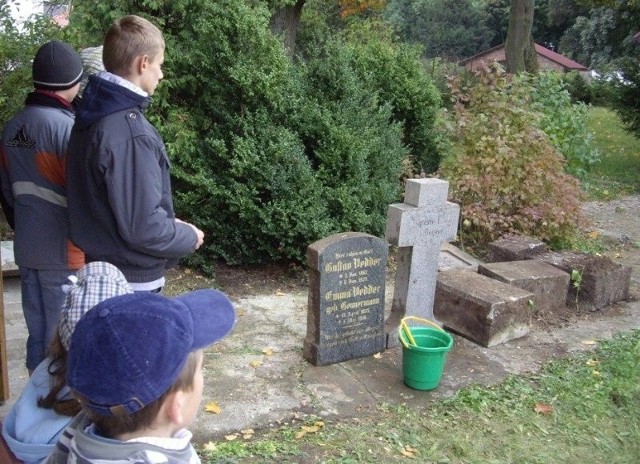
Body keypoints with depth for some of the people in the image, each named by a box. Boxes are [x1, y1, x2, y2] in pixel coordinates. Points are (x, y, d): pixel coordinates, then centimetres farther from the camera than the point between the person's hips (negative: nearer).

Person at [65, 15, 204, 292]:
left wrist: (169, 223, 11)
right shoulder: (130, 133, -25)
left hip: (102, 270, 9)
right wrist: (189, 237, -8)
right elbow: (142, 228, -26)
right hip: (131, 280, -9)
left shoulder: (92, 116, 5)